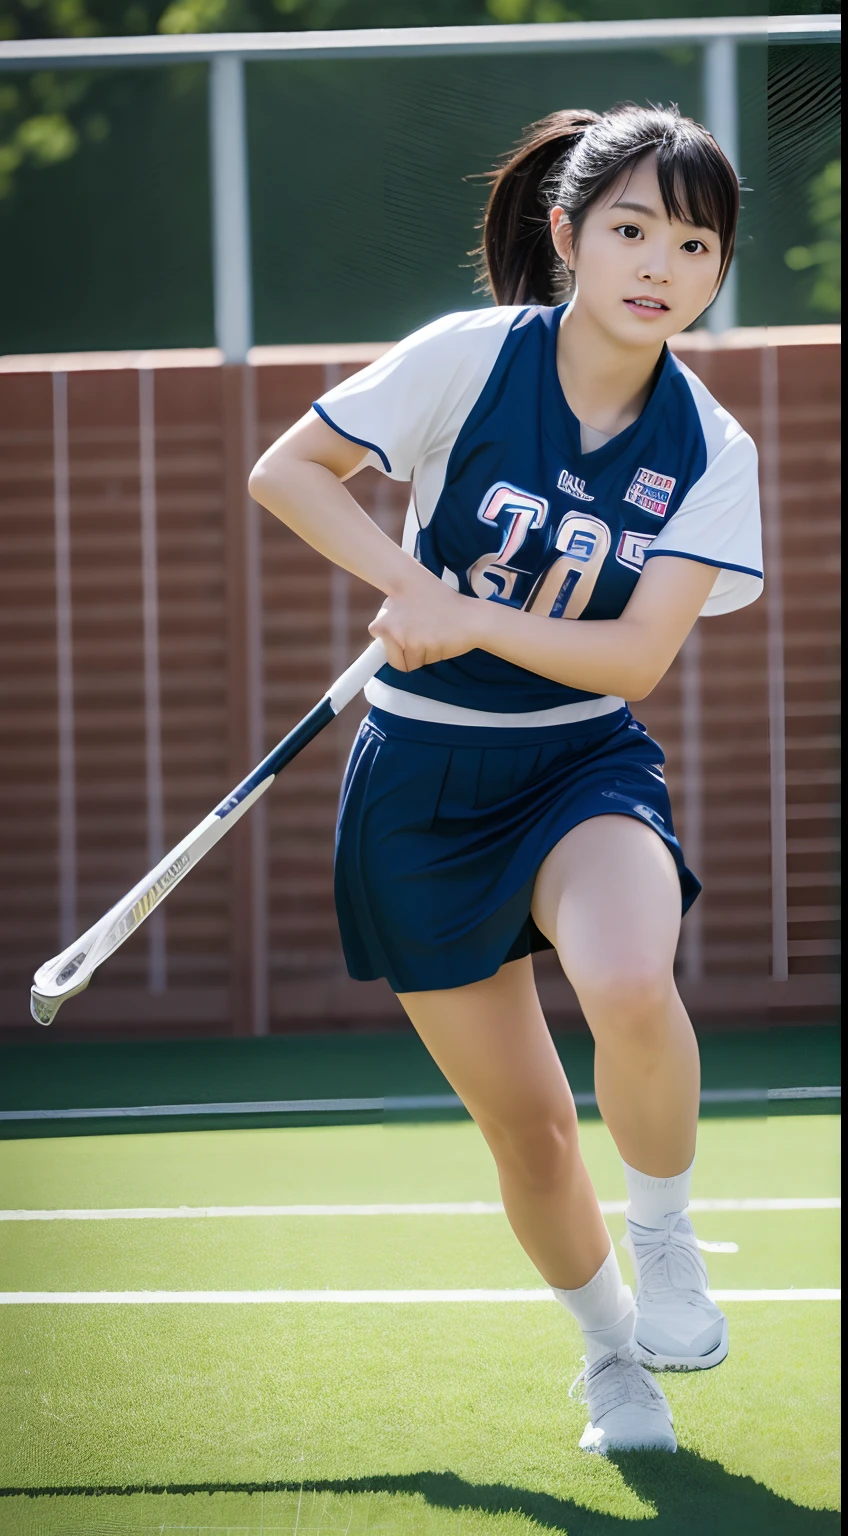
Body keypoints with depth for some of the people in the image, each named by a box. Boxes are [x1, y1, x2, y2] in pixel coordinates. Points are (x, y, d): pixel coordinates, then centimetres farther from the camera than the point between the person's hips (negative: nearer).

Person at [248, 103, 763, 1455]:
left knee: (629, 986, -33)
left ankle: (664, 1239, -5)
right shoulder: (471, 358, -12)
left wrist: (467, 616, -25)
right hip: (422, 779, 0)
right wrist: (409, 584, -19)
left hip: (586, 761, 0)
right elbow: (285, 469, -6)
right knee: (524, 1119, 4)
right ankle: (610, 1353, 31)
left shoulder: (712, 452, -7)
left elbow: (637, 657, -14)